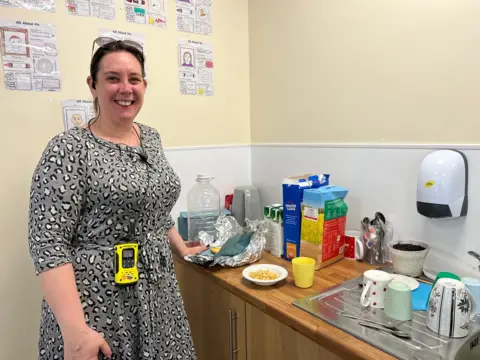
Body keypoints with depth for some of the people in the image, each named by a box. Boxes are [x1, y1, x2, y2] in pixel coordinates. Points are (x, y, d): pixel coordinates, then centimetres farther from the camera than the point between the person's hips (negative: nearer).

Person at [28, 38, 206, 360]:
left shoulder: (151, 137, 5)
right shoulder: (68, 150, -14)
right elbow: (48, 244, -18)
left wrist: (181, 249, 19)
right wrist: (74, 329, -22)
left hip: (158, 295, 6)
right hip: (97, 304, -6)